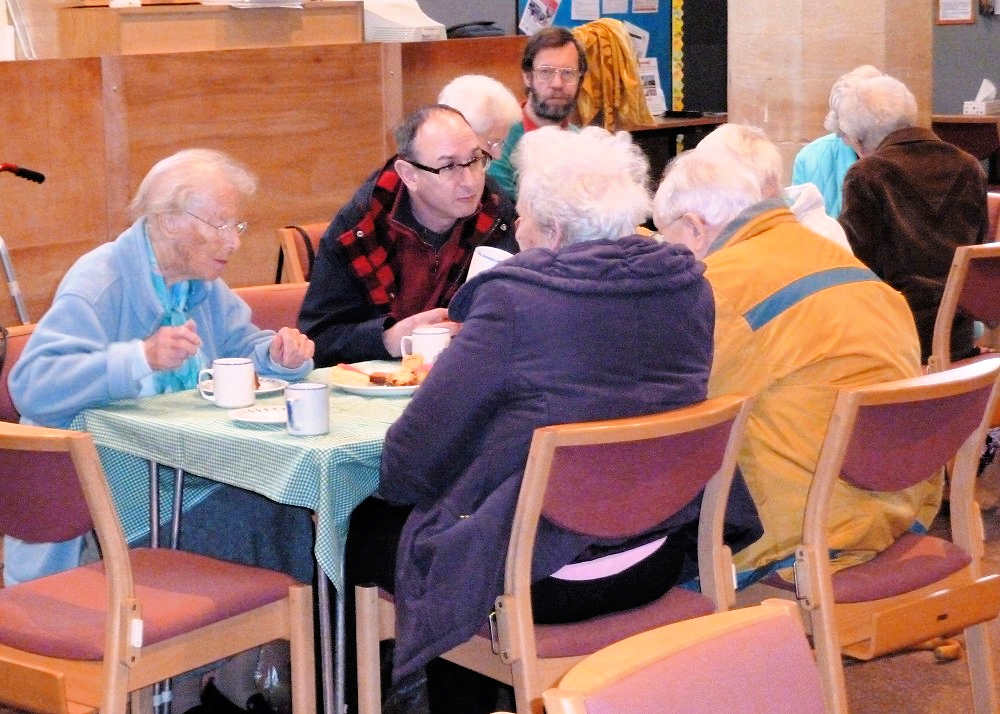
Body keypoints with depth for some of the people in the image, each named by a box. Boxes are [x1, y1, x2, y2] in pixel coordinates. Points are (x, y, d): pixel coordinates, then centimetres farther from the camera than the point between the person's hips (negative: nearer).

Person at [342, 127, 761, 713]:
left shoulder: (513, 296, -17)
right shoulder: (688, 285, 0)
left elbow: (416, 450, -15)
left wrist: (393, 481, 6)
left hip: (547, 581, -7)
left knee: (366, 529, 14)